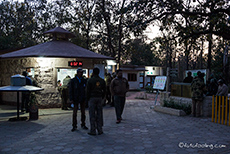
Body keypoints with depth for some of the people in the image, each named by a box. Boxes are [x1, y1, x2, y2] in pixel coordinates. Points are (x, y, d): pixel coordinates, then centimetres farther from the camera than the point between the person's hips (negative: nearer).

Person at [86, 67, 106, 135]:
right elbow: (104, 90, 7)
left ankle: (93, 131, 3)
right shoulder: (102, 81, 6)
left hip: (92, 98, -4)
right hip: (99, 98, 4)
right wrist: (101, 97, 15)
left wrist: (88, 98, 3)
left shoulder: (90, 80, -8)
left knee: (92, 115, 0)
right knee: (99, 114, 8)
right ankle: (100, 130, 11)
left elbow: (88, 90, -8)